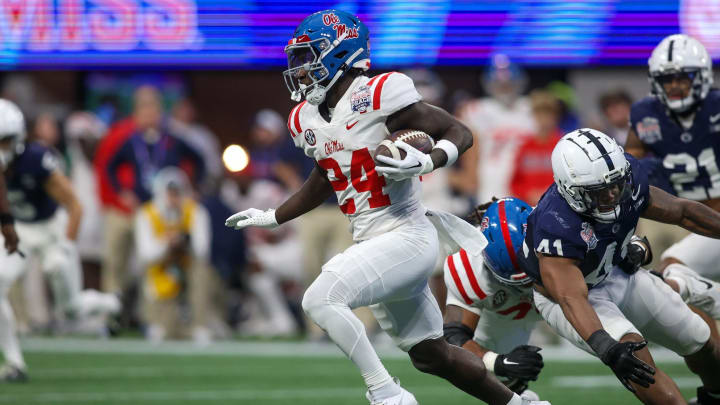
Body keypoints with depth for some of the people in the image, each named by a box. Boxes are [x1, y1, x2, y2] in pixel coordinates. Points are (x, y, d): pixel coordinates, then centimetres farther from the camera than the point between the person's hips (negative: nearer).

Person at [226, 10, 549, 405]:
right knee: (430, 355, 16)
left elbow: (460, 133, -11)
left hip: (406, 238, -9)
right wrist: (272, 218, 29)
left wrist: (426, 163, -28)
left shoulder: (377, 96, -16)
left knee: (320, 299, -23)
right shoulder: (308, 120, 8)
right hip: (371, 244, 9)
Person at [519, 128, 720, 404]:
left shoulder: (628, 181, -22)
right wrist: (607, 348, -62)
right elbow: (573, 299, -48)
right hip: (567, 290, -7)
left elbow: (681, 212, -4)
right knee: (632, 351, -33)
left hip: (618, 275, 7)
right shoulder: (556, 228, -41)